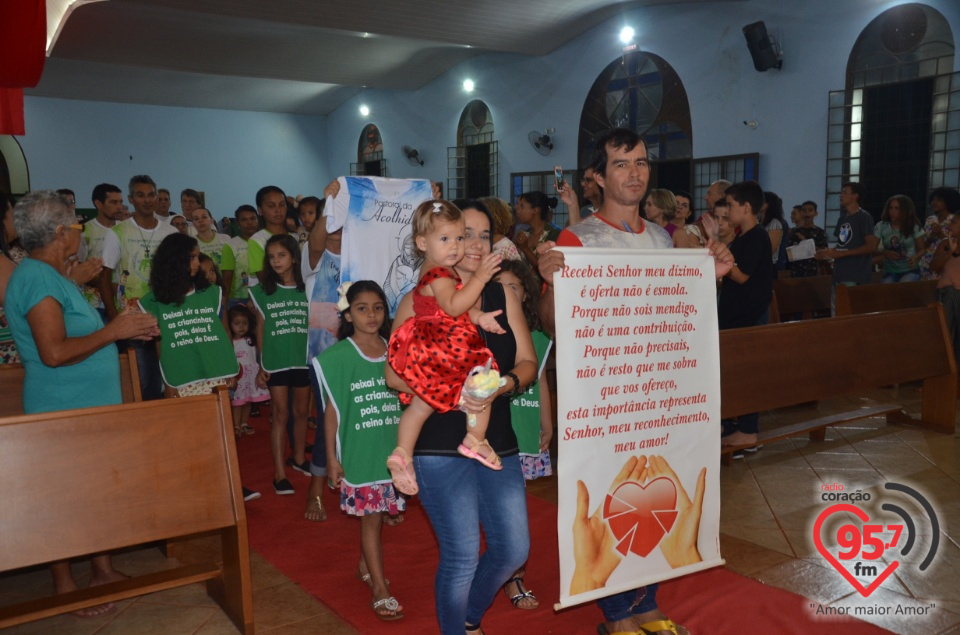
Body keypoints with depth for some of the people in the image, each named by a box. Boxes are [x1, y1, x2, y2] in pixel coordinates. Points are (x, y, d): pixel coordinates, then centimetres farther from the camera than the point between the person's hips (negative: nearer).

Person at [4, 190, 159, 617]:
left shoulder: (52, 276, 15)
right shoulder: (38, 278, -18)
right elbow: (55, 352, -27)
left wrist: (128, 331, 11)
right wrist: (112, 331, -18)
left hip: (91, 406, 10)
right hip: (65, 413, -10)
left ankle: (102, 570, 30)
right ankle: (65, 587, 16)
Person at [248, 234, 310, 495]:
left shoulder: (307, 289, 1)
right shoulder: (263, 291, 1)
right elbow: (261, 330, 4)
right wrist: (261, 365, 2)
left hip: (303, 360, 1)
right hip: (275, 362, -1)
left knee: (301, 411, 13)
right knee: (279, 414, 0)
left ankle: (298, 458, 33)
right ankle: (279, 473, 4)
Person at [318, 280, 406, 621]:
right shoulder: (338, 357, -7)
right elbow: (332, 410, -3)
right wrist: (331, 458, -4)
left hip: (393, 449, 4)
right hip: (357, 451, -3)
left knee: (376, 513, 13)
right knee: (371, 516, 0)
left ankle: (365, 565, 36)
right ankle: (380, 588, 9)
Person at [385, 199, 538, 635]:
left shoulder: (503, 297, 8)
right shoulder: (418, 301, -3)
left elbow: (528, 363, 3)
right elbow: (394, 374, -8)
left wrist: (501, 386, -18)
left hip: (497, 441, 5)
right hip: (440, 444, -4)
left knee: (514, 549, 9)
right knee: (462, 555, -3)